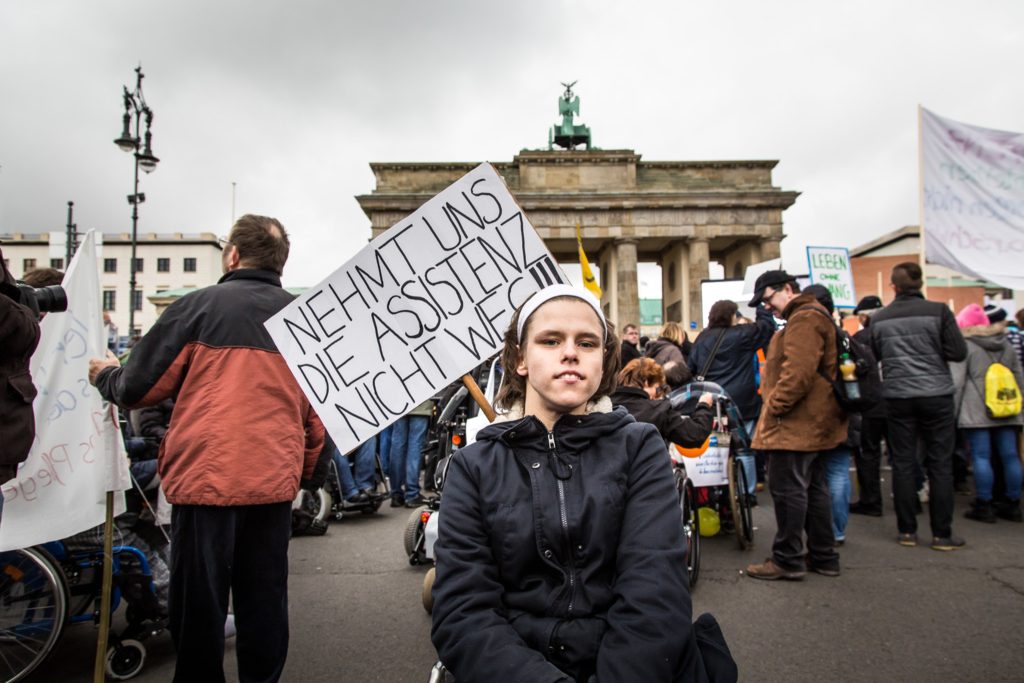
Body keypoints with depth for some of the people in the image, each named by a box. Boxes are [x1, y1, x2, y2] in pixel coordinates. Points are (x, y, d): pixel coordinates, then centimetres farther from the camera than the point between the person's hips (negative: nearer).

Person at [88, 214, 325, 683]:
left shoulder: (199, 306, -5)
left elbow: (138, 389, -1)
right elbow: (316, 413, 11)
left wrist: (106, 374, 21)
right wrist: (304, 470, 23)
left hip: (207, 476, -4)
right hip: (275, 480, 4)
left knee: (200, 601, 10)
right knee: (264, 597, 15)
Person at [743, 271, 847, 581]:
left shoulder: (804, 319, -14)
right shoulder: (813, 315, 21)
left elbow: (798, 372, -25)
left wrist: (775, 406, -17)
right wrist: (777, 405, 18)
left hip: (796, 424, -11)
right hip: (814, 423, 11)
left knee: (787, 488, -6)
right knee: (814, 487, 15)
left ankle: (787, 560, 1)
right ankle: (823, 557, 23)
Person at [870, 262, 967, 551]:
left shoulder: (879, 318, 1)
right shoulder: (938, 311, -6)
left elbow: (874, 356, 8)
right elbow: (959, 352, -7)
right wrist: (934, 350, 11)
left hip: (897, 396, 2)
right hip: (936, 395, -2)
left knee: (903, 462, 8)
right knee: (940, 464, 5)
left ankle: (906, 531, 12)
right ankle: (942, 534, 9)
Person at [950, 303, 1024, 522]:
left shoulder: (964, 346, -5)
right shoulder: (1006, 345, 16)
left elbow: (956, 382, -10)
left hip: (976, 412, -6)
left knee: (981, 457, -3)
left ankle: (983, 506, 0)